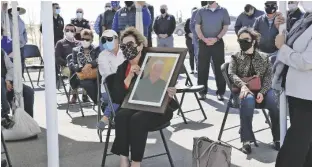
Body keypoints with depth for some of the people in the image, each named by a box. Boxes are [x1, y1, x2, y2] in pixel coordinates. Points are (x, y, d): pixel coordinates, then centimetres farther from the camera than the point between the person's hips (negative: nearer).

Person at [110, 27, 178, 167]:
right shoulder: (122, 68, 8)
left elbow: (166, 85, -9)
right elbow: (116, 98, -1)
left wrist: (170, 92, -34)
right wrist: (129, 78, -13)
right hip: (133, 107, 4)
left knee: (137, 119, -33)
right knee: (121, 116, -27)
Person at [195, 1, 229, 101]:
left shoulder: (223, 11, 4)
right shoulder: (201, 11, 5)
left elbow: (225, 27, 2)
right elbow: (197, 27, 3)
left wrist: (216, 38, -12)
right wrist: (204, 39, -11)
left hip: (218, 43, 0)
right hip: (204, 43, 1)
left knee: (219, 67, 1)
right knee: (202, 68, 2)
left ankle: (220, 92, 7)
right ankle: (202, 91, 9)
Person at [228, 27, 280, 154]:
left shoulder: (264, 58, 11)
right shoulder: (236, 58, 11)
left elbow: (268, 77, 2)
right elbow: (231, 74, -4)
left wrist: (262, 92, -17)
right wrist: (243, 85, -24)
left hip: (262, 90, 2)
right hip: (244, 90, -1)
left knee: (275, 104, -30)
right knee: (248, 101, -38)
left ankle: (278, 138, -15)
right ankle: (246, 140, -34)